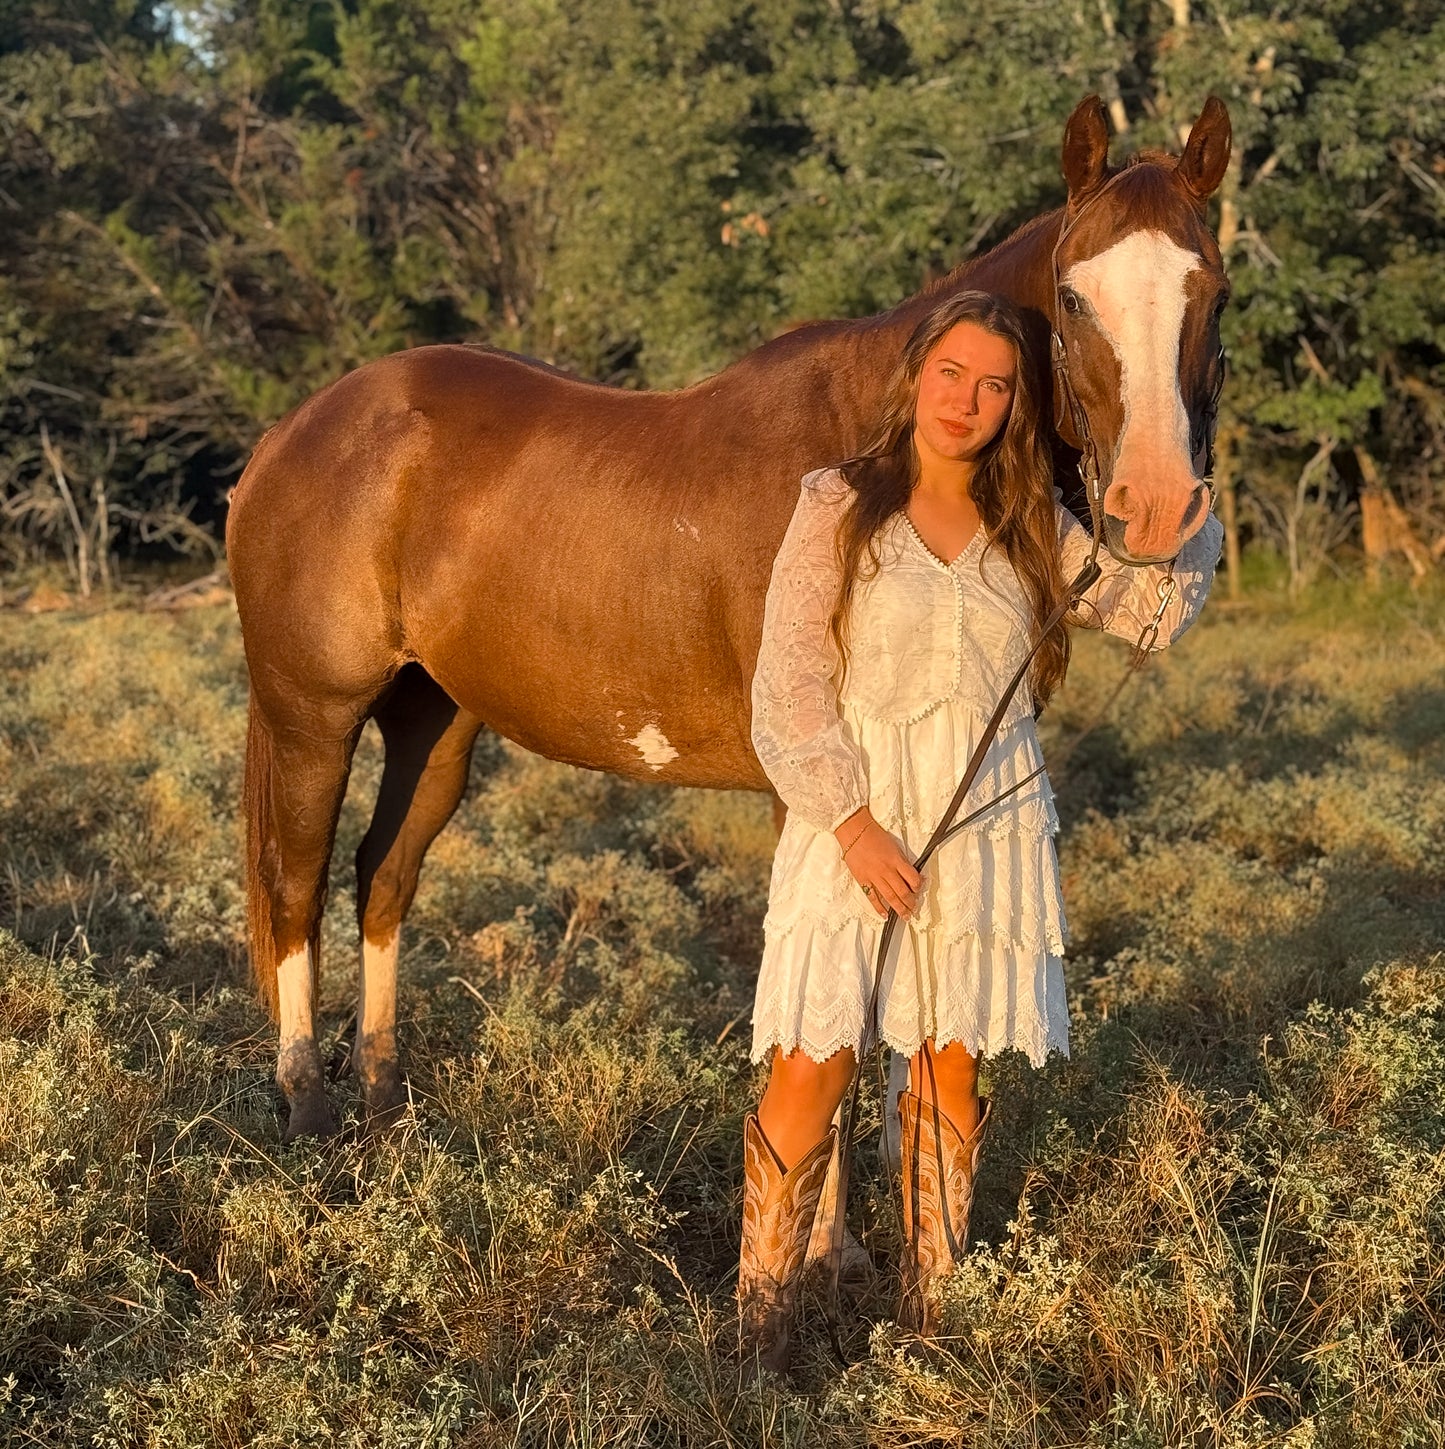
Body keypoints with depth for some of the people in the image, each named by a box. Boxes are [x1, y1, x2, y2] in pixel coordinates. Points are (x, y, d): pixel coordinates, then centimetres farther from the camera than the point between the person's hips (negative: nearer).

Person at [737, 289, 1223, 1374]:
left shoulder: (1033, 529, 9)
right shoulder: (840, 507, -1)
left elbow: (1159, 609, 6)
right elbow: (790, 686, -6)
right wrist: (853, 822, -14)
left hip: (990, 826, 3)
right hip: (856, 821, -3)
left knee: (951, 1078, 7)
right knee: (812, 1073, -7)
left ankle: (932, 1317, 19)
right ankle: (760, 1323, 6)